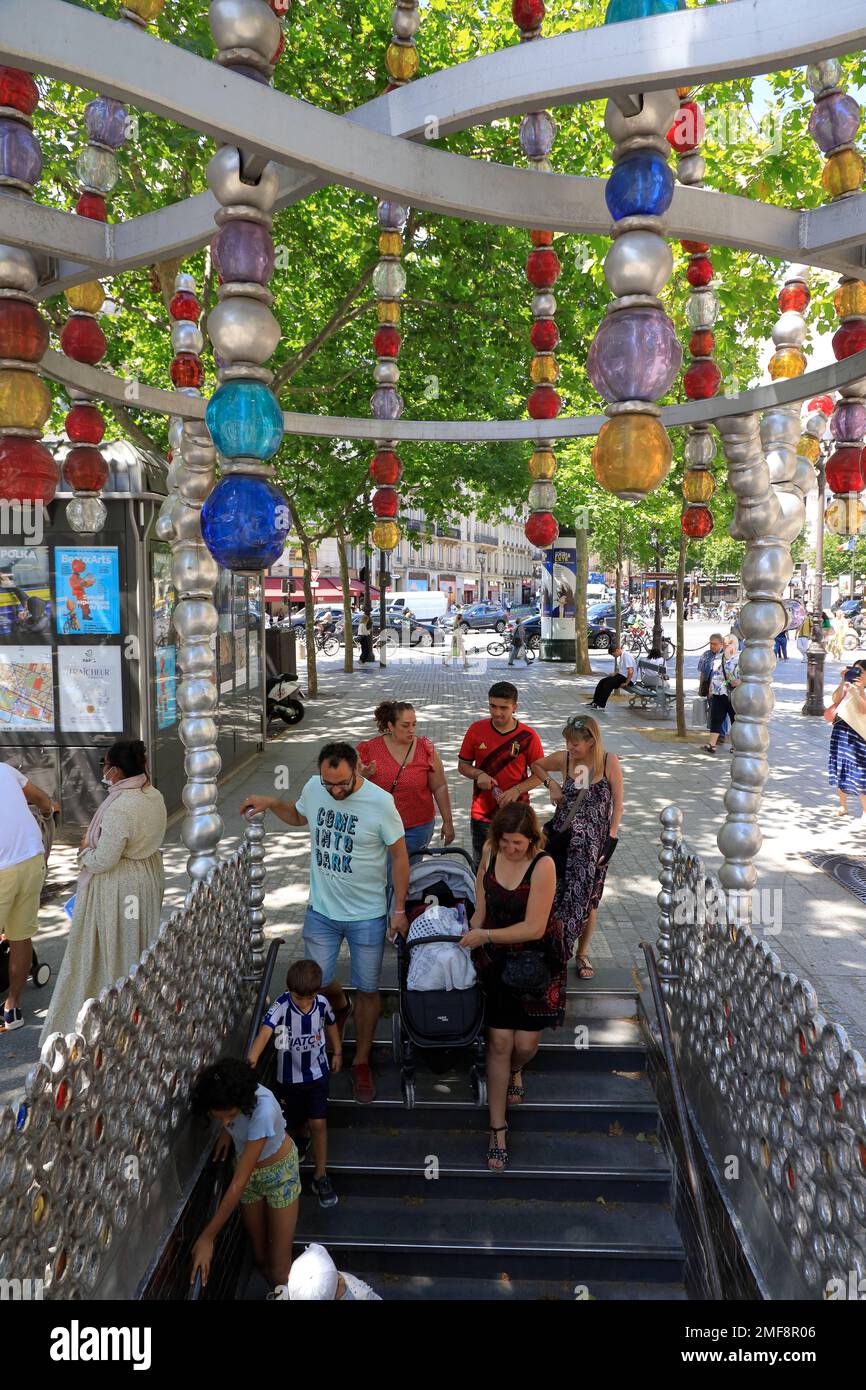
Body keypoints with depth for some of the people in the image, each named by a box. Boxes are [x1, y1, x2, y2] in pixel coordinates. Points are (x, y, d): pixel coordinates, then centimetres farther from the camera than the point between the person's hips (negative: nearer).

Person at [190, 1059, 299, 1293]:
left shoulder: (262, 1109, -42)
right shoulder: (226, 1098, -25)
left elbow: (239, 1182, -36)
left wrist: (208, 1237, -32)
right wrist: (227, 1132, -11)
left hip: (280, 1171, -5)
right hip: (247, 1167, 5)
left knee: (280, 1270, -3)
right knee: (261, 1258, 16)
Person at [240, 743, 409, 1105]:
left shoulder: (380, 802, -21)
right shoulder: (314, 788, -8)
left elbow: (399, 855, -10)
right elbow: (298, 816, 16)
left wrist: (399, 908, -9)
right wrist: (271, 803, -3)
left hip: (367, 916, -3)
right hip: (321, 911, 4)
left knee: (367, 990, 9)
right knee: (316, 982, 14)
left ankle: (361, 1063, 30)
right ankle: (339, 1006, 51)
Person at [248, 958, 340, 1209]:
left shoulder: (322, 1003, -15)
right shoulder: (281, 1006, -26)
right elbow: (266, 1029, -44)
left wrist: (337, 1052, 14)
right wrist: (253, 1056, -59)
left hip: (317, 1073, 1)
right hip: (289, 1076, -1)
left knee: (318, 1123, -1)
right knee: (295, 1121, 18)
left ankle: (320, 1177, 15)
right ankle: (301, 1137, 54)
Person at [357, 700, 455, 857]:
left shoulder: (426, 749, -4)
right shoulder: (370, 749, -3)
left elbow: (440, 788, 0)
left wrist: (448, 821, 1)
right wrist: (363, 776, -15)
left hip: (417, 830, -1)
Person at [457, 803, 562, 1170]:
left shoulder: (543, 865, -22)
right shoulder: (490, 850, -5)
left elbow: (534, 928, -22)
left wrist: (485, 935, -21)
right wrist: (473, 932, 4)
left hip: (535, 962, -3)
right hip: (496, 959, 3)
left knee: (526, 1044, 1)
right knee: (500, 1041, -2)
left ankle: (514, 1071, 40)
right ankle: (497, 1130, 10)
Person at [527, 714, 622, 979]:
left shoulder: (609, 762, -11)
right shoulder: (563, 759, -6)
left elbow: (617, 804, -5)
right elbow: (536, 766, 14)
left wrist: (611, 838, -9)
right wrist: (551, 784, -2)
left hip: (594, 843, -1)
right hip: (563, 838, 1)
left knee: (588, 897, 11)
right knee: (556, 895, 2)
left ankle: (582, 954, 30)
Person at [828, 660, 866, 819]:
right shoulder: (847, 688, 7)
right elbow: (835, 700, -10)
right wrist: (842, 682, -15)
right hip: (841, 732, 5)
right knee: (840, 770, 12)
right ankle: (843, 805, 26)